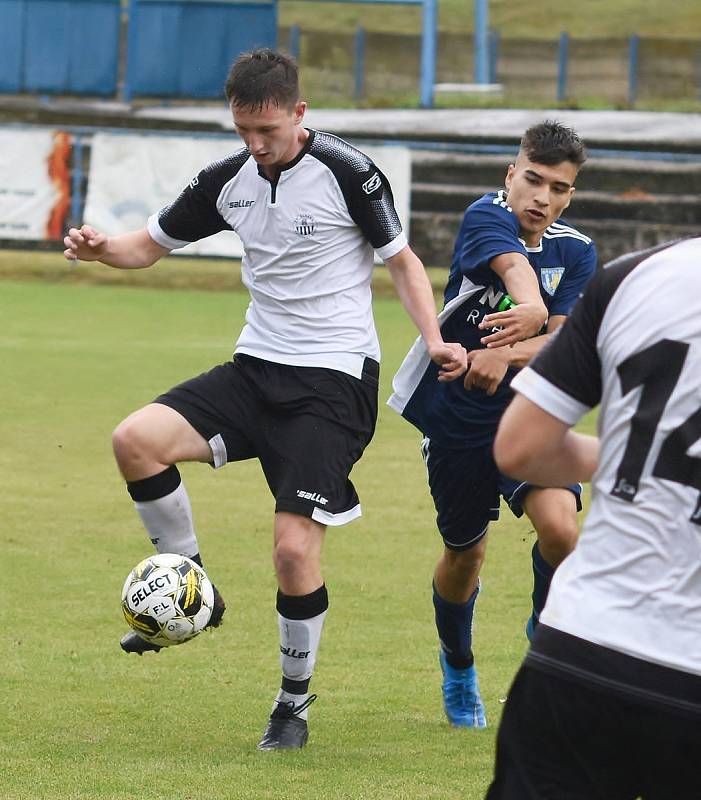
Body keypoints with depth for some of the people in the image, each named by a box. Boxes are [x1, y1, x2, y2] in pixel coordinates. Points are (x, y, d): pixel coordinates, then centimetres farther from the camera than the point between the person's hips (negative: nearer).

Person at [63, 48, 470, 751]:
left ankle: (294, 702, 9)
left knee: (294, 549, -13)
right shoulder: (228, 180, 4)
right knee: (136, 439, -19)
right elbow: (151, 244, 15)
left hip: (334, 381, -5)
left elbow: (401, 260, 0)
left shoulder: (347, 173, -11)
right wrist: (101, 248, -8)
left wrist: (434, 341, -15)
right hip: (256, 368, 5)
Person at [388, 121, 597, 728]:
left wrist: (506, 357, -35)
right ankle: (458, 668, 42)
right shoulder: (487, 216, -14)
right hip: (455, 419, -1)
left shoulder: (577, 254, -4)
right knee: (465, 552, 13)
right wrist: (531, 309, -58)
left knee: (560, 526, -23)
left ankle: (546, 628, 8)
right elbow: (515, 269, -36)